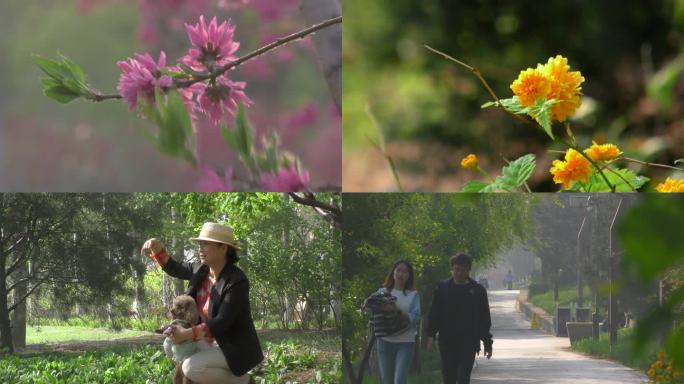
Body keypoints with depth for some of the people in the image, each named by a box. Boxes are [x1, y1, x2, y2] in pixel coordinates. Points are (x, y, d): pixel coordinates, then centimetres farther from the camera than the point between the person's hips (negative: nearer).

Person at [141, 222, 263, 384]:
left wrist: (187, 334, -28)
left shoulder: (237, 281, -24)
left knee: (191, 368, -28)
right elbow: (174, 269, 13)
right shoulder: (201, 270, 0)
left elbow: (222, 322, -27)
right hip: (216, 343, 9)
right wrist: (157, 248, -8)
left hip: (235, 348, -9)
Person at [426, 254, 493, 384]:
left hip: (468, 343, -2)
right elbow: (434, 314, 5)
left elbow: (484, 319, 8)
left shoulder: (478, 291, 4)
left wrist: (487, 344, 8)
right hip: (447, 343, 2)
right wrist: (431, 336, -5)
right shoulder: (442, 288, 6)